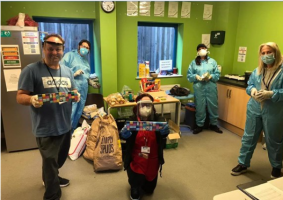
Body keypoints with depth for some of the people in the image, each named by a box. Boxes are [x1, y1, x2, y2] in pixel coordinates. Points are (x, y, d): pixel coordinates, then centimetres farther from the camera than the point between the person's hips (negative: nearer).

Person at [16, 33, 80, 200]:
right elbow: (20, 97, -13)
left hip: (65, 126, 7)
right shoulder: (31, 70, -12)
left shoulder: (67, 71, 7)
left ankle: (50, 178, 53)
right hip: (46, 129, -7)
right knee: (50, 162, 5)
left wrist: (76, 95, -9)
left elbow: (73, 91, 15)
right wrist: (31, 99, -35)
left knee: (60, 158, 26)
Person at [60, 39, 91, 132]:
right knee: (70, 115, -11)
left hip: (83, 91, 7)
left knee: (78, 115, 12)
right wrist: (74, 74, -17)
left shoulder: (86, 59, 21)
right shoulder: (70, 55, 0)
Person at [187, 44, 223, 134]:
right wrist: (196, 76, -14)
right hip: (199, 88, -1)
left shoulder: (212, 61, 7)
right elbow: (189, 75, 3)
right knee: (200, 107, 4)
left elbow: (217, 74, 5)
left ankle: (213, 124, 26)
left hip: (211, 87, 1)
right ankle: (199, 125, 20)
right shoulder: (194, 62, 6)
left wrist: (211, 76, -13)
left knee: (213, 106, 8)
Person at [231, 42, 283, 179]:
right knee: (249, 137, 12)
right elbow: (249, 85, 11)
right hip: (254, 109, 5)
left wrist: (271, 94, -26)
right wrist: (252, 90, -10)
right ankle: (243, 164, 27)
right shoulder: (257, 71, 8)